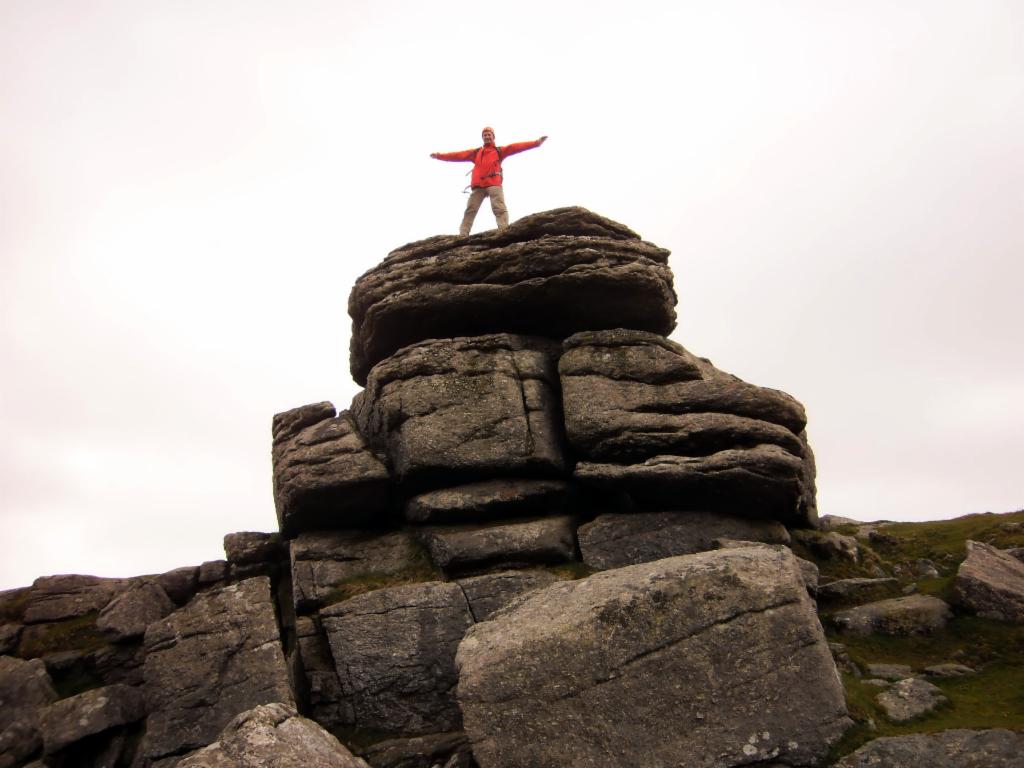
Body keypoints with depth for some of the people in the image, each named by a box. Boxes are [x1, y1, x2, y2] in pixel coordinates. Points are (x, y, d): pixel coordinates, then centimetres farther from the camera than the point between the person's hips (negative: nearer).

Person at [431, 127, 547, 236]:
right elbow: (460, 155, 20)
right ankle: (462, 236, -10)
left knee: (500, 209, -17)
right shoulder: (476, 152, 26)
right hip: (478, 185, 2)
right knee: (470, 210, -6)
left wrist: (536, 143, -4)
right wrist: (440, 155, 12)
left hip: (494, 184, -2)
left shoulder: (499, 151, 19)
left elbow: (515, 147, 9)